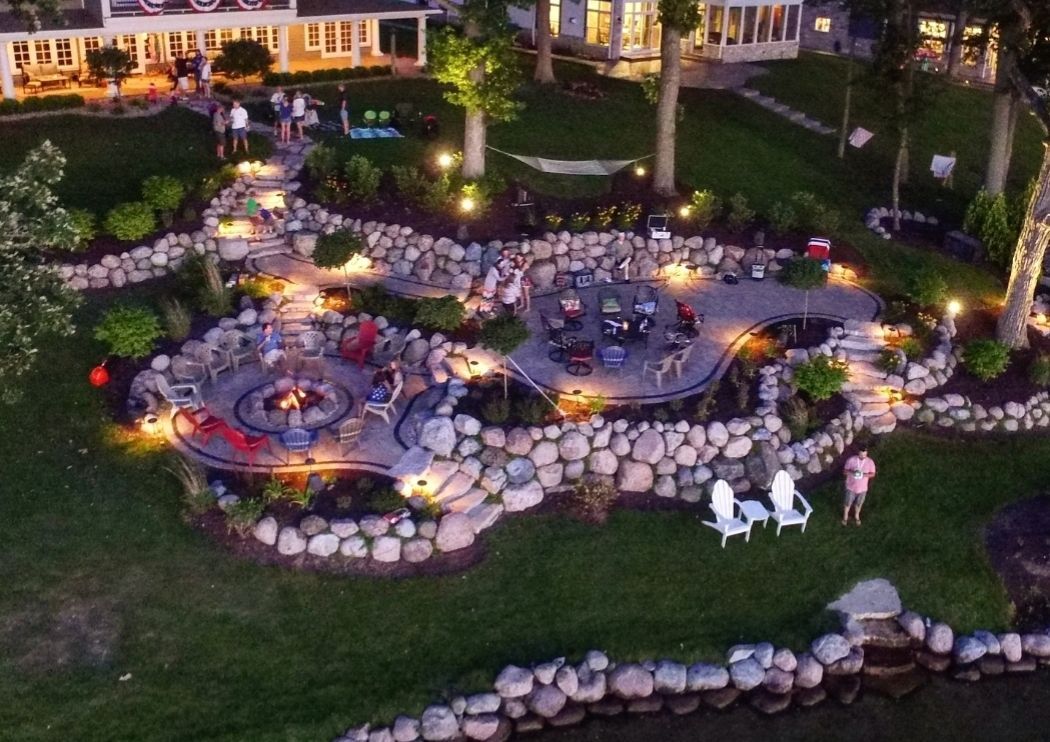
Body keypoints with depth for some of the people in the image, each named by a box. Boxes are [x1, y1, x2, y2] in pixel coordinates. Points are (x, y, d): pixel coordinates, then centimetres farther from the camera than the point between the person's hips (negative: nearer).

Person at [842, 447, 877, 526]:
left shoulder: (870, 462, -16)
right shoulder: (851, 460, -20)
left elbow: (873, 474, -6)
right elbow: (844, 471, -13)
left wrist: (865, 475, -27)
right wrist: (852, 472, -34)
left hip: (862, 488, 1)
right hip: (851, 487, -1)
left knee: (859, 503, 24)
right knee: (848, 503, 19)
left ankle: (857, 516, 51)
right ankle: (845, 516, 45)